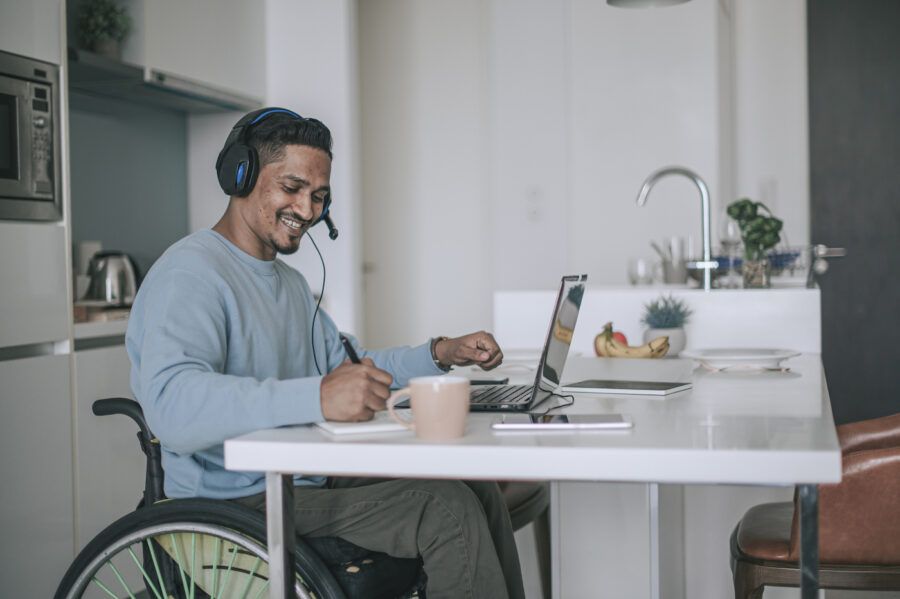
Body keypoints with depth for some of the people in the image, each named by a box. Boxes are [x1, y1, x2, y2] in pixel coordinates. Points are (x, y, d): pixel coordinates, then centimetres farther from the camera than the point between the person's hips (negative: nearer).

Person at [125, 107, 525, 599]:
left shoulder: (290, 282, 19)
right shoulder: (190, 274, -16)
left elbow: (349, 367, 26)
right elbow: (172, 405, -32)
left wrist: (440, 354, 9)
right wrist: (317, 397, -43)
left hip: (312, 479, 10)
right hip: (239, 501, -10)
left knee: (478, 490, -1)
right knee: (448, 510, -20)